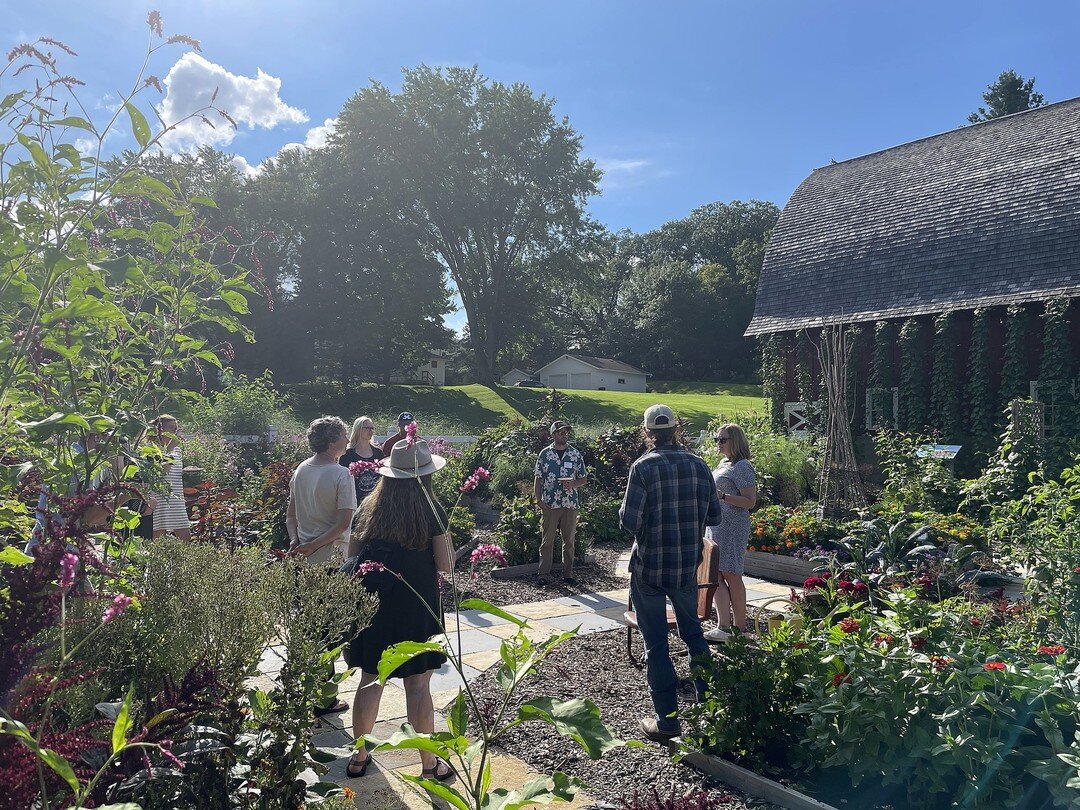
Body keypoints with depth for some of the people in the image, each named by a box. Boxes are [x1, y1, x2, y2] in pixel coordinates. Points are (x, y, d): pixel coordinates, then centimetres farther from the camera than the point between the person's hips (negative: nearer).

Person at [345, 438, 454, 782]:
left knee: (369, 680, 15)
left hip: (370, 602, 4)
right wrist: (444, 536, 9)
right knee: (418, 685, 5)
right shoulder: (431, 510, -10)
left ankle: (359, 757, 27)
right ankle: (429, 764, 18)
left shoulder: (368, 507, 1)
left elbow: (351, 557, 8)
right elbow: (444, 565, -9)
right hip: (414, 605, -4)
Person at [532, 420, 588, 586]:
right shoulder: (545, 454, 1)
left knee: (569, 540, 8)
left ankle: (568, 574, 18)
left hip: (570, 504, 2)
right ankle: (543, 574, 8)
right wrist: (538, 500, -6)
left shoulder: (575, 454, 4)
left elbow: (583, 478, 8)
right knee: (547, 540, 2)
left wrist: (573, 484, -12)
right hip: (550, 504, -2)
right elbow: (538, 478, 3)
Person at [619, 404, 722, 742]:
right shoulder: (698, 465, -1)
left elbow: (630, 520, -19)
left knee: (656, 642, 6)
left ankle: (667, 720, 13)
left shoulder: (644, 467, -15)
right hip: (688, 566, 4)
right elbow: (713, 515, 4)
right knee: (693, 632, 22)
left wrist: (623, 511, 2)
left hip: (649, 567, -4)